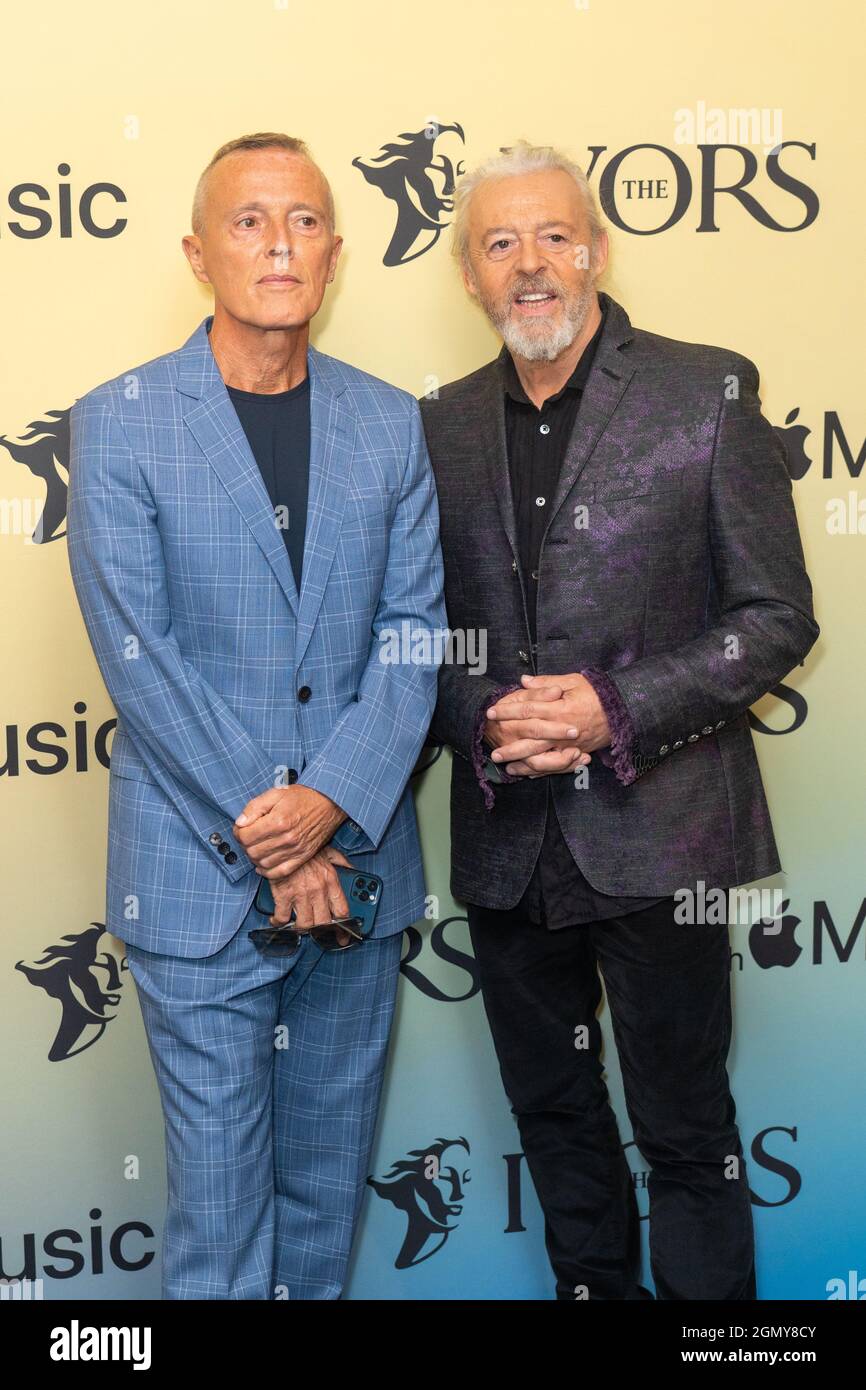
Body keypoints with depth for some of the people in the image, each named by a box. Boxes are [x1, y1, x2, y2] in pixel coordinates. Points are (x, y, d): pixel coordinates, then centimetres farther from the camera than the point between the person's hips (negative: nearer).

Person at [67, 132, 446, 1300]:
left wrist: (333, 803, -14)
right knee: (220, 1178, 6)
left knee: (330, 1169, 17)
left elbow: (412, 632, 1)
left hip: (356, 859, 3)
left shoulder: (391, 424, 6)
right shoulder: (120, 422, -4)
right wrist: (268, 840, -14)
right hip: (198, 874, -3)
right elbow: (137, 655, -10)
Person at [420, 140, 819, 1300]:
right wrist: (483, 721, -11)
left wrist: (617, 711, -18)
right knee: (555, 1113, 20)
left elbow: (776, 618, -6)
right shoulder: (443, 424, 7)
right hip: (507, 842, 4)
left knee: (686, 1128, 8)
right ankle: (594, 1290, 40)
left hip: (657, 833, -4)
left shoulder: (708, 391, -4)